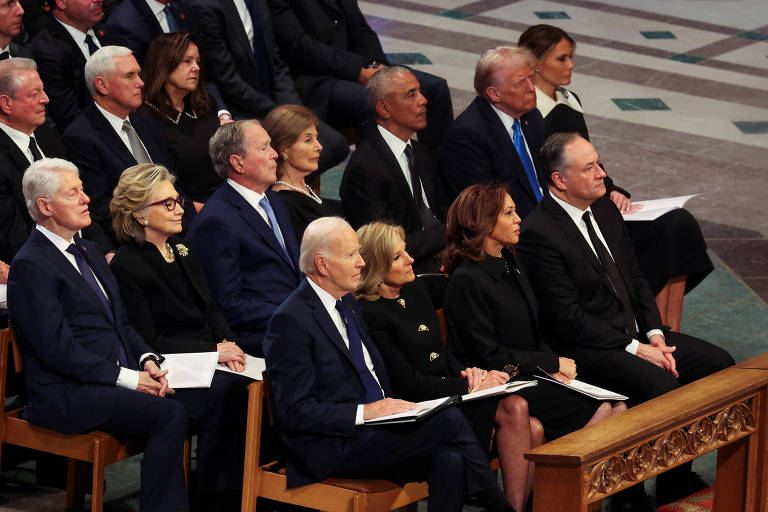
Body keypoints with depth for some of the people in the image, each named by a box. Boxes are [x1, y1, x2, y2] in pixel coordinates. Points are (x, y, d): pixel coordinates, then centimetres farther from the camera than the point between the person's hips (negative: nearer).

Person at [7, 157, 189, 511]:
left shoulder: (88, 251, 20)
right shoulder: (31, 265, -9)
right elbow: (57, 349, -16)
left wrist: (146, 359, 2)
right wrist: (126, 378, -17)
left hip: (115, 380, 8)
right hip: (67, 395, -8)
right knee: (169, 413, -28)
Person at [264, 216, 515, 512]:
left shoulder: (347, 303, 15)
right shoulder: (291, 321, -14)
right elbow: (296, 411, -17)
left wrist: (392, 409, 3)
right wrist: (365, 412, -21)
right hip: (332, 449, -9)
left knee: (448, 462, -20)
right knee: (451, 420, -19)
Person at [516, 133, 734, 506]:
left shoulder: (605, 209, 10)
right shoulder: (539, 234, -18)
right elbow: (567, 319, -19)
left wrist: (655, 333, -1)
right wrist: (635, 349, -18)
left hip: (638, 334, 9)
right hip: (589, 351, -9)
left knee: (718, 363, -1)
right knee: (663, 387, -29)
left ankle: (680, 479, 5)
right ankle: (673, 488, -9)